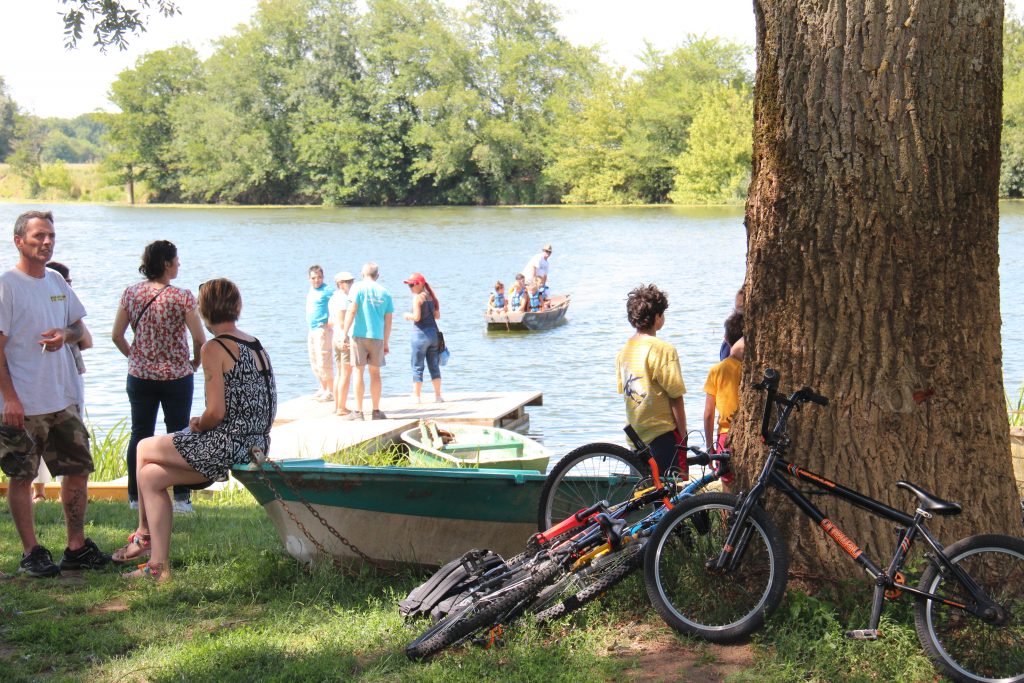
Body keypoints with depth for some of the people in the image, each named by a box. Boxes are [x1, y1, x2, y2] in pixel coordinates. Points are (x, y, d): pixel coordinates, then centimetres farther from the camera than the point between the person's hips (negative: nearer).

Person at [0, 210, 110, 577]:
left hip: (63, 398, 7)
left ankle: (77, 547, 22)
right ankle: (31, 553, 13)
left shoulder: (57, 282, 10)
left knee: (78, 470, 11)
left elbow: (78, 327, 20)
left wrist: (65, 334, -4)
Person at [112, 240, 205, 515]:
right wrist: (196, 361, 5)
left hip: (139, 376, 3)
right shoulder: (182, 297, -13)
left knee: (140, 434, 12)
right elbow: (199, 338, -14)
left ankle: (136, 496, 16)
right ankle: (180, 498, 7)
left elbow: (116, 335, 1)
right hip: (176, 376, -3)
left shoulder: (131, 293, -2)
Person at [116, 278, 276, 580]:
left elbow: (216, 412, -19)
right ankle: (158, 564, 16)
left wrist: (198, 426, 4)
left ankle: (144, 535, 32)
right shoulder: (255, 345, 13)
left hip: (226, 445, -8)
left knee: (144, 449, 16)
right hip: (255, 446, 9)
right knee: (151, 475, 17)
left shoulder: (215, 348, -13)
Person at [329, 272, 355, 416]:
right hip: (346, 339, -10)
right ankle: (341, 408, -7)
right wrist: (346, 338, -22)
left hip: (336, 338, 10)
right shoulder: (343, 298, -13)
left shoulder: (333, 298, 15)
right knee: (346, 374, -7)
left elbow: (330, 322, 18)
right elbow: (342, 321, -20)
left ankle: (337, 406, 21)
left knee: (339, 373, 16)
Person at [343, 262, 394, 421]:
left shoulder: (358, 289, -1)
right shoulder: (385, 293, 9)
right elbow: (388, 321, 10)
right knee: (375, 373, 10)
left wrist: (344, 334, -10)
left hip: (359, 335, -3)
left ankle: (358, 411, -1)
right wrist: (386, 343, 17)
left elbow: (351, 312, -10)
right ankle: (376, 411, 12)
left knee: (358, 372, 1)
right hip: (377, 337, 3)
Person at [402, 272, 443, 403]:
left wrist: (408, 315, 0)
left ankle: (416, 396, 3)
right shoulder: (431, 297, 9)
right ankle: (438, 396, 12)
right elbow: (437, 316, 12)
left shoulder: (417, 298, -12)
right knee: (434, 366, 11)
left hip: (421, 333, -7)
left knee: (417, 366, 2)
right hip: (434, 332, 7)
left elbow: (416, 317, -18)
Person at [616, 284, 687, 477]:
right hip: (663, 433, -8)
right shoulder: (663, 350, -15)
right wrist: (683, 437, -7)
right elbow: (676, 399, -15)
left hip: (636, 437, 8)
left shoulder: (625, 350, 7)